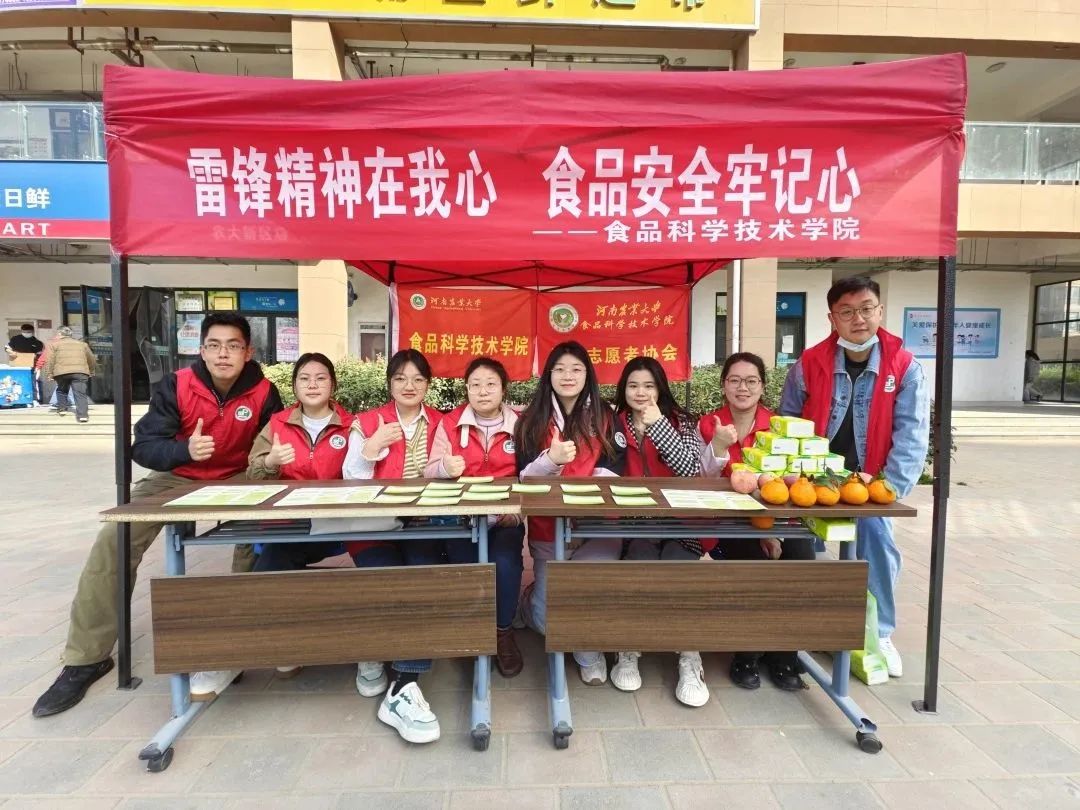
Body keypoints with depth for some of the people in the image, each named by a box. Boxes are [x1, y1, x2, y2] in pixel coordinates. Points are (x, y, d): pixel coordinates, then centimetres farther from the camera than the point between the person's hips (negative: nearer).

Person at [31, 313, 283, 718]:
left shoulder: (264, 393, -18)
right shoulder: (176, 386, -18)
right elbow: (143, 446, -19)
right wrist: (185, 449, -39)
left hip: (234, 480, -1)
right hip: (176, 477, 1)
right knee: (112, 542, -12)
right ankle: (87, 657, 4)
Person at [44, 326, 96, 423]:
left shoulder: (55, 344, 13)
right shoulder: (82, 344, 22)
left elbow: (50, 360, 2)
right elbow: (92, 359, 27)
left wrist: (49, 373, 4)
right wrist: (91, 371, 37)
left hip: (62, 372, -1)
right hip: (80, 372, 1)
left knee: (61, 391, 25)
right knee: (80, 393, -6)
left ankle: (62, 408, 26)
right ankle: (82, 414, -18)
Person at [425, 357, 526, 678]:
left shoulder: (519, 425, 3)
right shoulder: (450, 423, 3)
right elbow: (430, 473, -4)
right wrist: (445, 467, -27)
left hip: (505, 518, 0)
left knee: (504, 564, -26)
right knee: (465, 565, -25)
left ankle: (503, 631, 4)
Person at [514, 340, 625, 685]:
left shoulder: (604, 416, 4)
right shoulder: (532, 420, 3)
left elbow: (611, 471, -1)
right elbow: (525, 477, -2)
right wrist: (552, 459, -22)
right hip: (547, 530, 0)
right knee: (546, 616, -6)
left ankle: (589, 650, 15)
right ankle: (530, 600, 32)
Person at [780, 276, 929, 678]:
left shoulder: (905, 368, -7)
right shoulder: (809, 364, -7)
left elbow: (911, 436, -10)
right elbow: (787, 425, 1)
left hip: (867, 481, 0)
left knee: (876, 532, -18)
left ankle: (880, 633, 6)